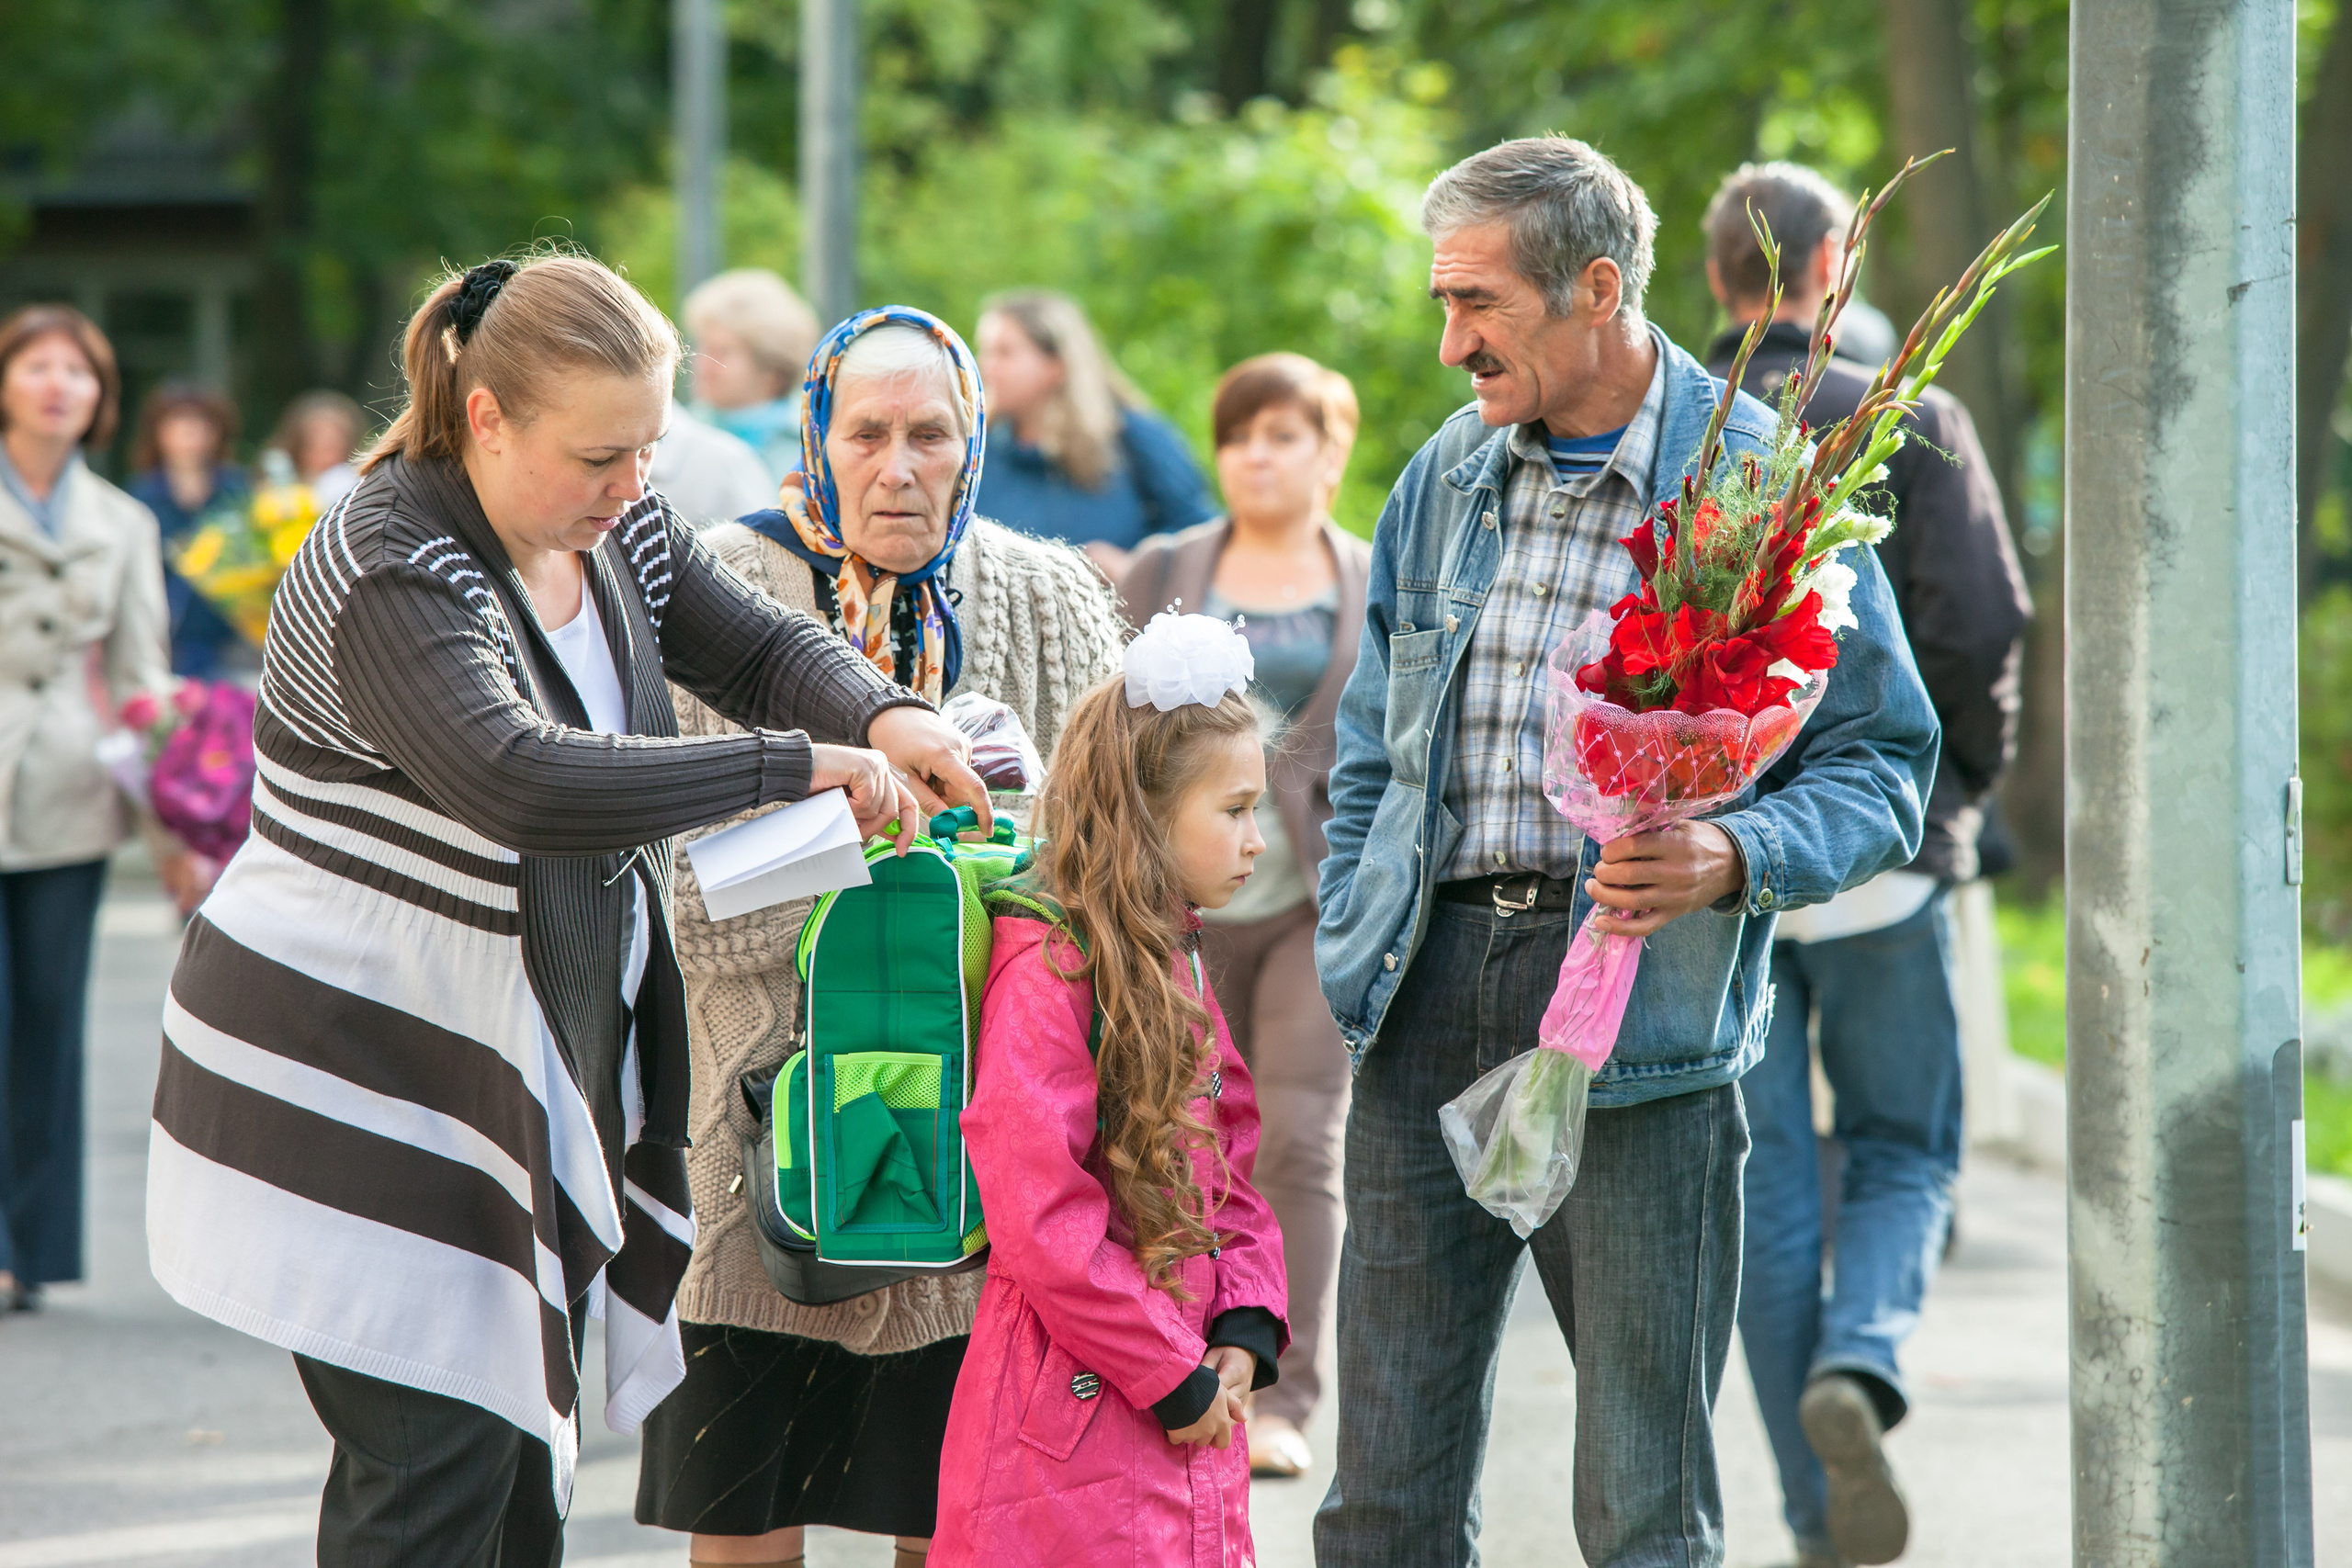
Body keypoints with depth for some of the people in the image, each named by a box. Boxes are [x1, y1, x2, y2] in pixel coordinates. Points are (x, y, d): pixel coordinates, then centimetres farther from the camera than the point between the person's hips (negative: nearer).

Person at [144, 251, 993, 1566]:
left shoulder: (618, 529, 5)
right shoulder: (387, 571, -23)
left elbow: (763, 647, 8)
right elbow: (524, 780, -36)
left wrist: (882, 716, -16)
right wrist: (799, 765, -34)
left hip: (543, 1062, 8)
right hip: (355, 1080, -8)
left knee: (526, 1461, 10)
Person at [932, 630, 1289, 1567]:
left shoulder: (1176, 963, 15)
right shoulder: (1046, 968, -14)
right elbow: (1040, 1222, -19)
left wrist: (1243, 1332, 1)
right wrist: (1176, 1377, -14)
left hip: (1190, 1418, 9)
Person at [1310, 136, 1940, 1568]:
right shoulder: (1447, 478, 13)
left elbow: (1885, 763, -2)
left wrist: (1735, 860, -20)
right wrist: (1351, 958, 10)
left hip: (1641, 1009, -5)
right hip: (1431, 993, 5)